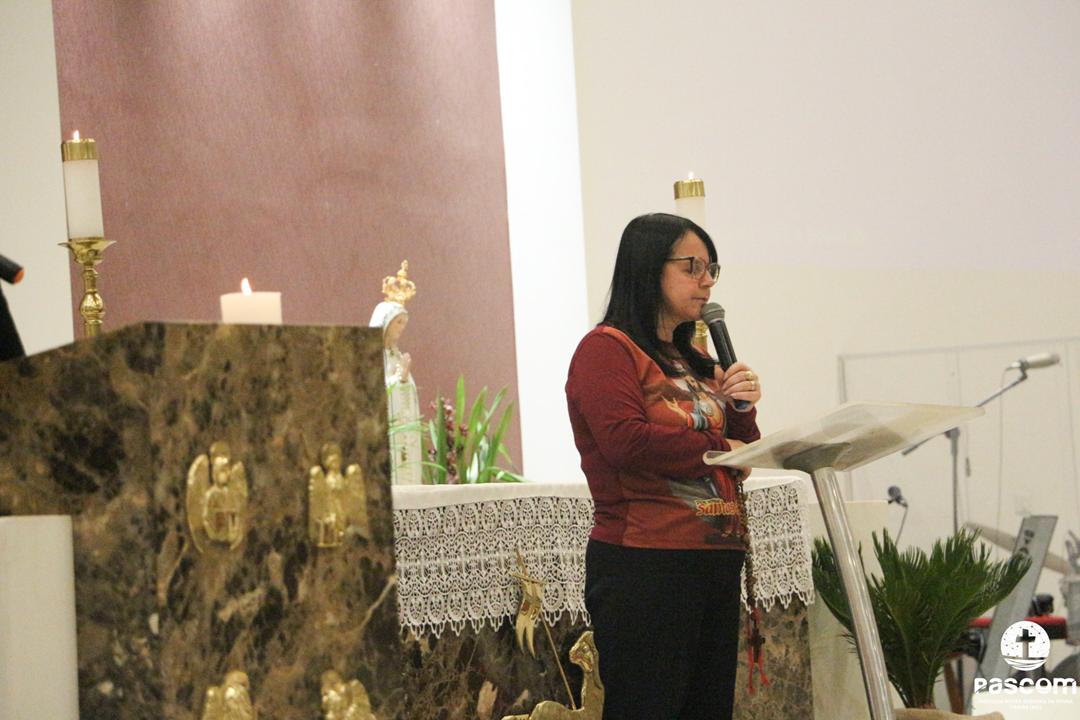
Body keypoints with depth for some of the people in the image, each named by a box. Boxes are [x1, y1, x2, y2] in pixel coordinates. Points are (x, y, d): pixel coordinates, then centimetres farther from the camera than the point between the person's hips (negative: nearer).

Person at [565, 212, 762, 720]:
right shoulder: (606, 349, -4)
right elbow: (625, 440, -20)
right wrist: (718, 448, -10)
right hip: (646, 563, -8)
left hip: (716, 561, 9)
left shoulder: (695, 363, 21)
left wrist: (742, 412, 3)